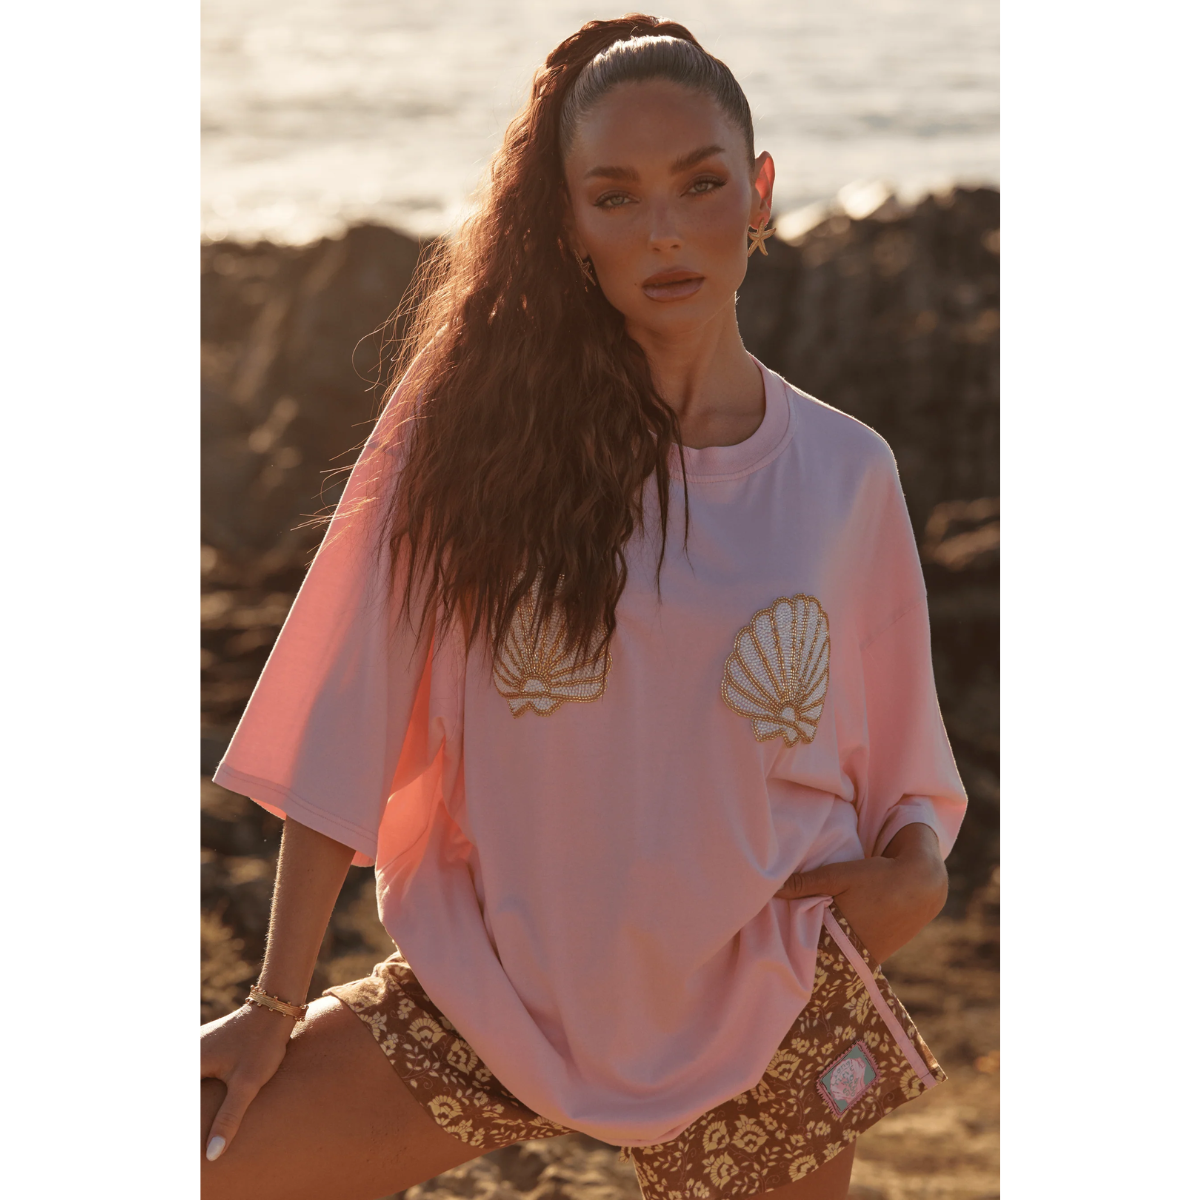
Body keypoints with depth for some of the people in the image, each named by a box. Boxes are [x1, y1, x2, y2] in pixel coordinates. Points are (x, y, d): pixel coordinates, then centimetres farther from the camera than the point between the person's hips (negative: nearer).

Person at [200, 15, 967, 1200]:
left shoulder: (844, 473, 0)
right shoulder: (478, 424, -7)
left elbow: (898, 760, 10)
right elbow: (349, 726, -6)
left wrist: (914, 871, -11)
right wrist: (276, 1004, -5)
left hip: (761, 1010, 1)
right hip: (503, 982, -1)